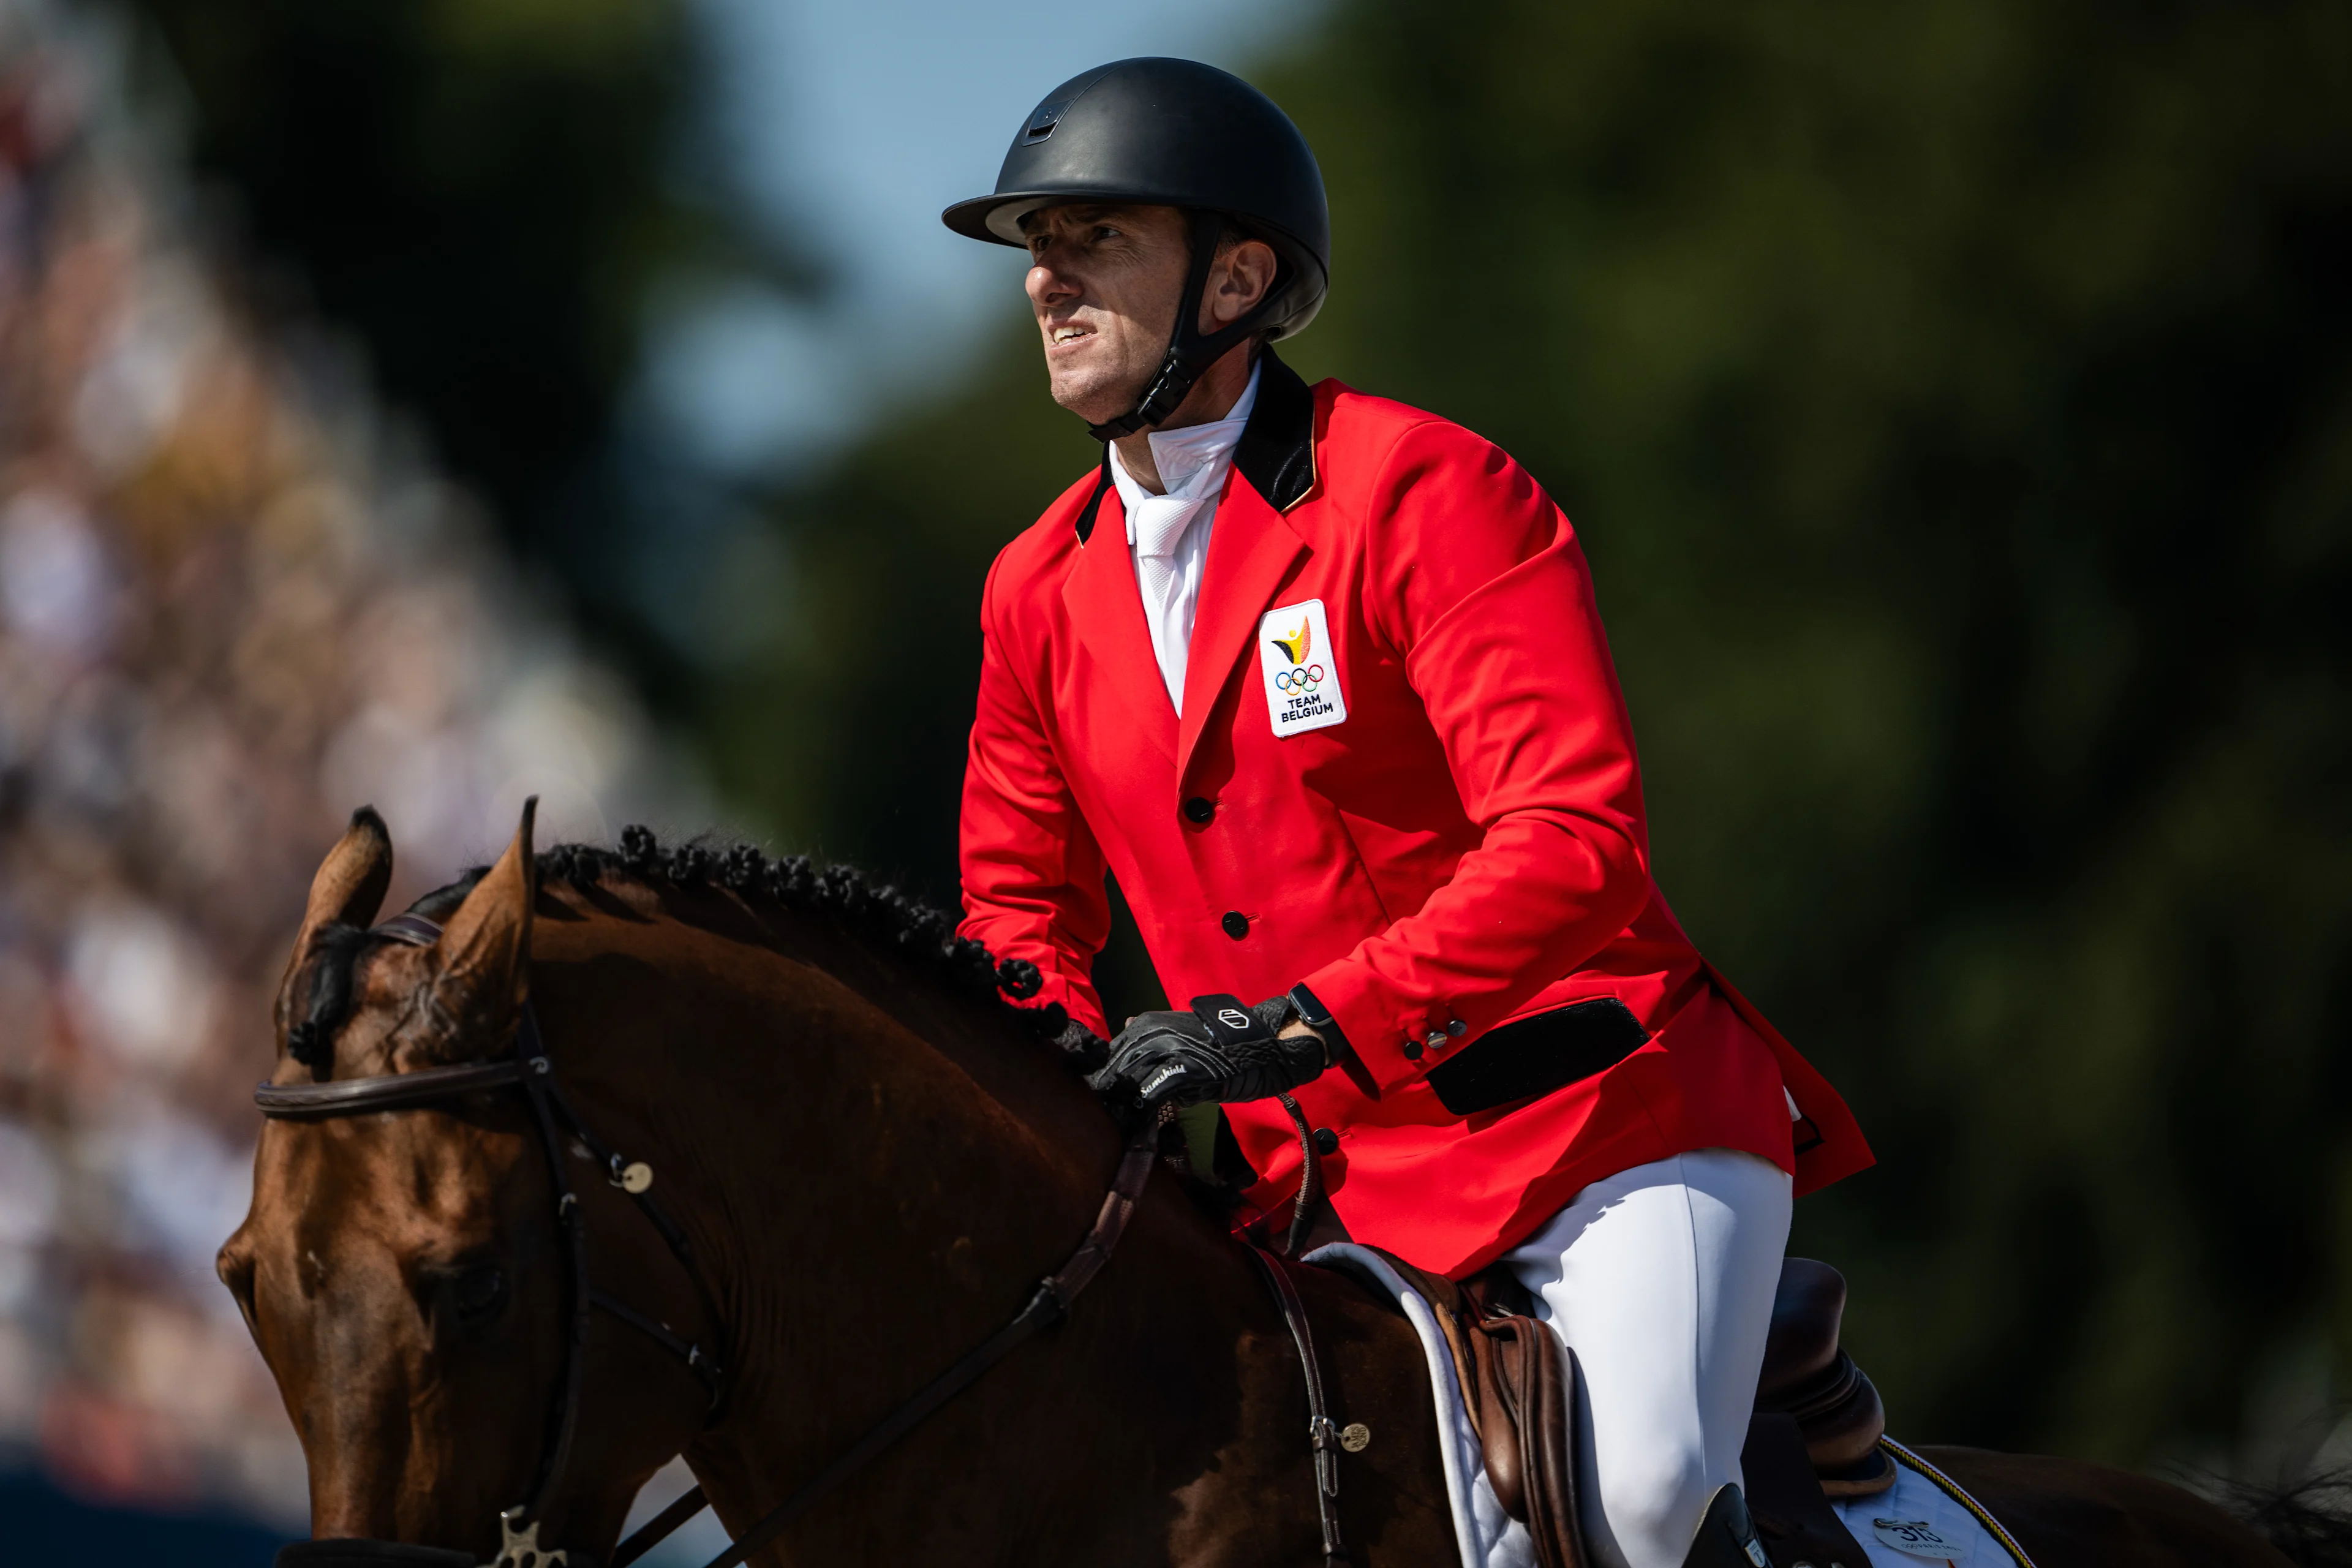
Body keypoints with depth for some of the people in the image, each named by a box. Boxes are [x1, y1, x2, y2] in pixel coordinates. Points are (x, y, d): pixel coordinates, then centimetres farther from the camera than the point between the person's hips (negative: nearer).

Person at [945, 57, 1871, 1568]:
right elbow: (1018, 895, 22)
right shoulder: (1039, 591, 9)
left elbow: (1577, 841, -21)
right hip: (1326, 1184, 7)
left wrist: (1299, 1025, -30)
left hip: (1606, 1118, -6)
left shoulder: (1421, 491, -11)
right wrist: (1075, 1090, -1)